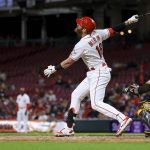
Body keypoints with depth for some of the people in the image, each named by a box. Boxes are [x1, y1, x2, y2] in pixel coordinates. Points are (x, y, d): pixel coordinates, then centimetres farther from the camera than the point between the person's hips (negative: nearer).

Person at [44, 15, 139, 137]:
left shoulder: (82, 45, -19)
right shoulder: (97, 34, 1)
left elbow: (69, 62, -12)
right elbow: (113, 31, 6)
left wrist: (54, 69, -1)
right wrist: (129, 22, 15)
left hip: (98, 74, -10)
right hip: (94, 75, 10)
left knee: (96, 103, -18)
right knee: (76, 95, 14)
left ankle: (123, 119, -25)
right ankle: (69, 128, 17)